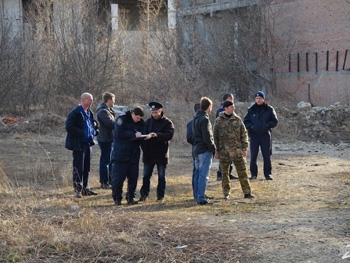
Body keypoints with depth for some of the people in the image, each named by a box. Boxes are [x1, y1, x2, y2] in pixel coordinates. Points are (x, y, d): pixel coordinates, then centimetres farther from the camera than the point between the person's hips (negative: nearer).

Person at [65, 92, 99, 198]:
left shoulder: (89, 113, 12)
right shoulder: (75, 113, -14)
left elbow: (93, 124, 27)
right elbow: (69, 127, -20)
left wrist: (94, 131, 6)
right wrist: (82, 133, -21)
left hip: (88, 143, 8)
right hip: (78, 144, -8)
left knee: (86, 167, 13)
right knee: (78, 168, -6)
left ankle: (85, 188, 22)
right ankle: (78, 190, -1)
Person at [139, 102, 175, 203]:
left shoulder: (167, 122, -5)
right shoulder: (148, 122, 8)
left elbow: (169, 135, -19)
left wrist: (157, 135, -33)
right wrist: (144, 148, -5)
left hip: (161, 154, -3)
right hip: (148, 153, 4)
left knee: (161, 177, 6)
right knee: (146, 176, 7)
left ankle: (160, 196, 13)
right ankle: (144, 195, 14)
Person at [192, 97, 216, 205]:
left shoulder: (195, 118, 12)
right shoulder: (204, 119, -16)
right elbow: (207, 137, -19)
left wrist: (196, 145, 16)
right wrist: (213, 148, -9)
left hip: (196, 150, 9)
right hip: (205, 150, -9)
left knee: (197, 174, 14)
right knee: (203, 175, -7)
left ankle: (197, 196, 20)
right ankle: (201, 198, -7)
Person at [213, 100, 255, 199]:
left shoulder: (237, 119, 5)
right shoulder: (219, 121, 1)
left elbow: (244, 134, 7)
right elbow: (215, 136, 4)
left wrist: (244, 148, -1)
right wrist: (216, 151, 1)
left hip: (237, 150, 1)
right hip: (224, 151, -1)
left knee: (242, 172, 1)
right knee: (224, 173, 6)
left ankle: (247, 192, 5)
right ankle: (226, 193, 16)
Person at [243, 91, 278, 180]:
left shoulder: (269, 109, 3)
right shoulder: (251, 110, 7)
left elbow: (275, 121, 3)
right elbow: (245, 121, 9)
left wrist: (267, 125, -13)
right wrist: (251, 126, -8)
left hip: (265, 135, -1)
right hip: (254, 135, 1)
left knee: (267, 156, 1)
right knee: (253, 156, 2)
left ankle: (268, 174, 8)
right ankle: (253, 174, 10)